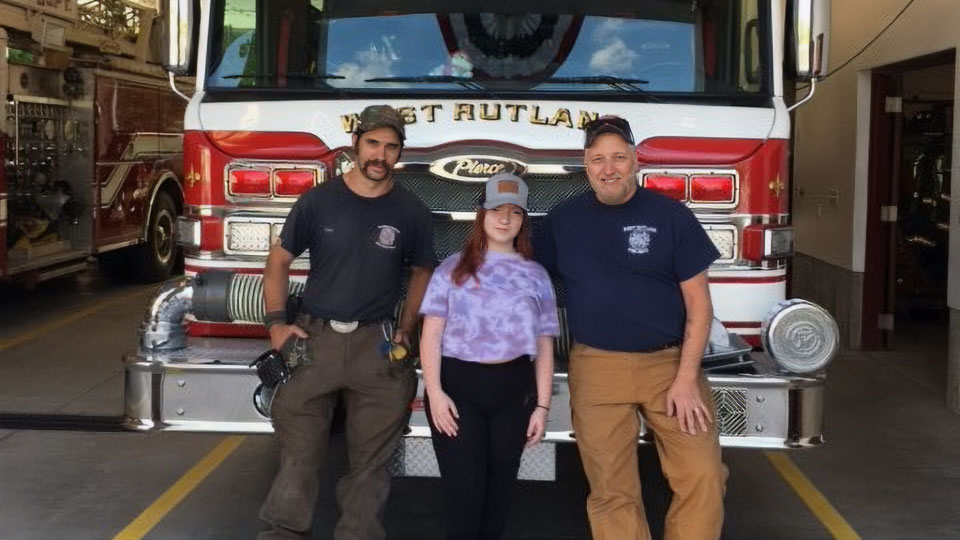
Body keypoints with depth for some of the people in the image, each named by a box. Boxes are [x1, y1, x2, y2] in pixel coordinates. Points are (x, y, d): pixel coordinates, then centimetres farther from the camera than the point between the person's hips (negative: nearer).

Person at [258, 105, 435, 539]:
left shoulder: (410, 211, 2)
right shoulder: (318, 200, -1)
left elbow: (422, 272, 14)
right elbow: (279, 260, 7)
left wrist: (406, 330, 3)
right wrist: (276, 323, -3)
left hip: (376, 345, 1)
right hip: (314, 339, 0)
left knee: (370, 457, 7)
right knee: (298, 448, 3)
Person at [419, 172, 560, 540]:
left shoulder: (536, 276, 10)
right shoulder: (453, 268, 5)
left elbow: (544, 347, 9)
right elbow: (432, 335, 1)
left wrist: (542, 405, 3)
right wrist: (434, 392, -9)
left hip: (512, 389, 2)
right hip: (457, 385, -2)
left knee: (499, 485, 10)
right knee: (463, 488, -5)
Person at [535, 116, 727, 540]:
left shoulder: (671, 216, -1)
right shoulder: (562, 220, 5)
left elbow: (698, 302, -2)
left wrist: (686, 378, -9)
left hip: (670, 362, -1)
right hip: (597, 369, 1)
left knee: (703, 476, -11)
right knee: (612, 491, 3)